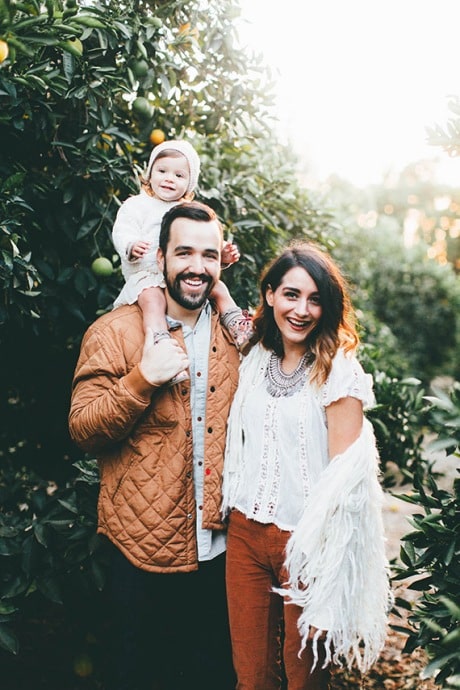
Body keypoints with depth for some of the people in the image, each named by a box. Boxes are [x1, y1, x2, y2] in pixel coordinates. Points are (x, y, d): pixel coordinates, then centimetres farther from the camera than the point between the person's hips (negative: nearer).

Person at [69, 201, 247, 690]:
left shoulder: (236, 330, 5)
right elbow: (82, 430, -12)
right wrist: (142, 379, -25)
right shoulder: (114, 331, -8)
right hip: (144, 544, -3)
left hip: (219, 543, 4)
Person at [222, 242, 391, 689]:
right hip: (245, 533, 4)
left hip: (307, 542, -4)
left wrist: (326, 585, -14)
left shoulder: (339, 372, -11)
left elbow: (344, 479, -12)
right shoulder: (255, 360, 5)